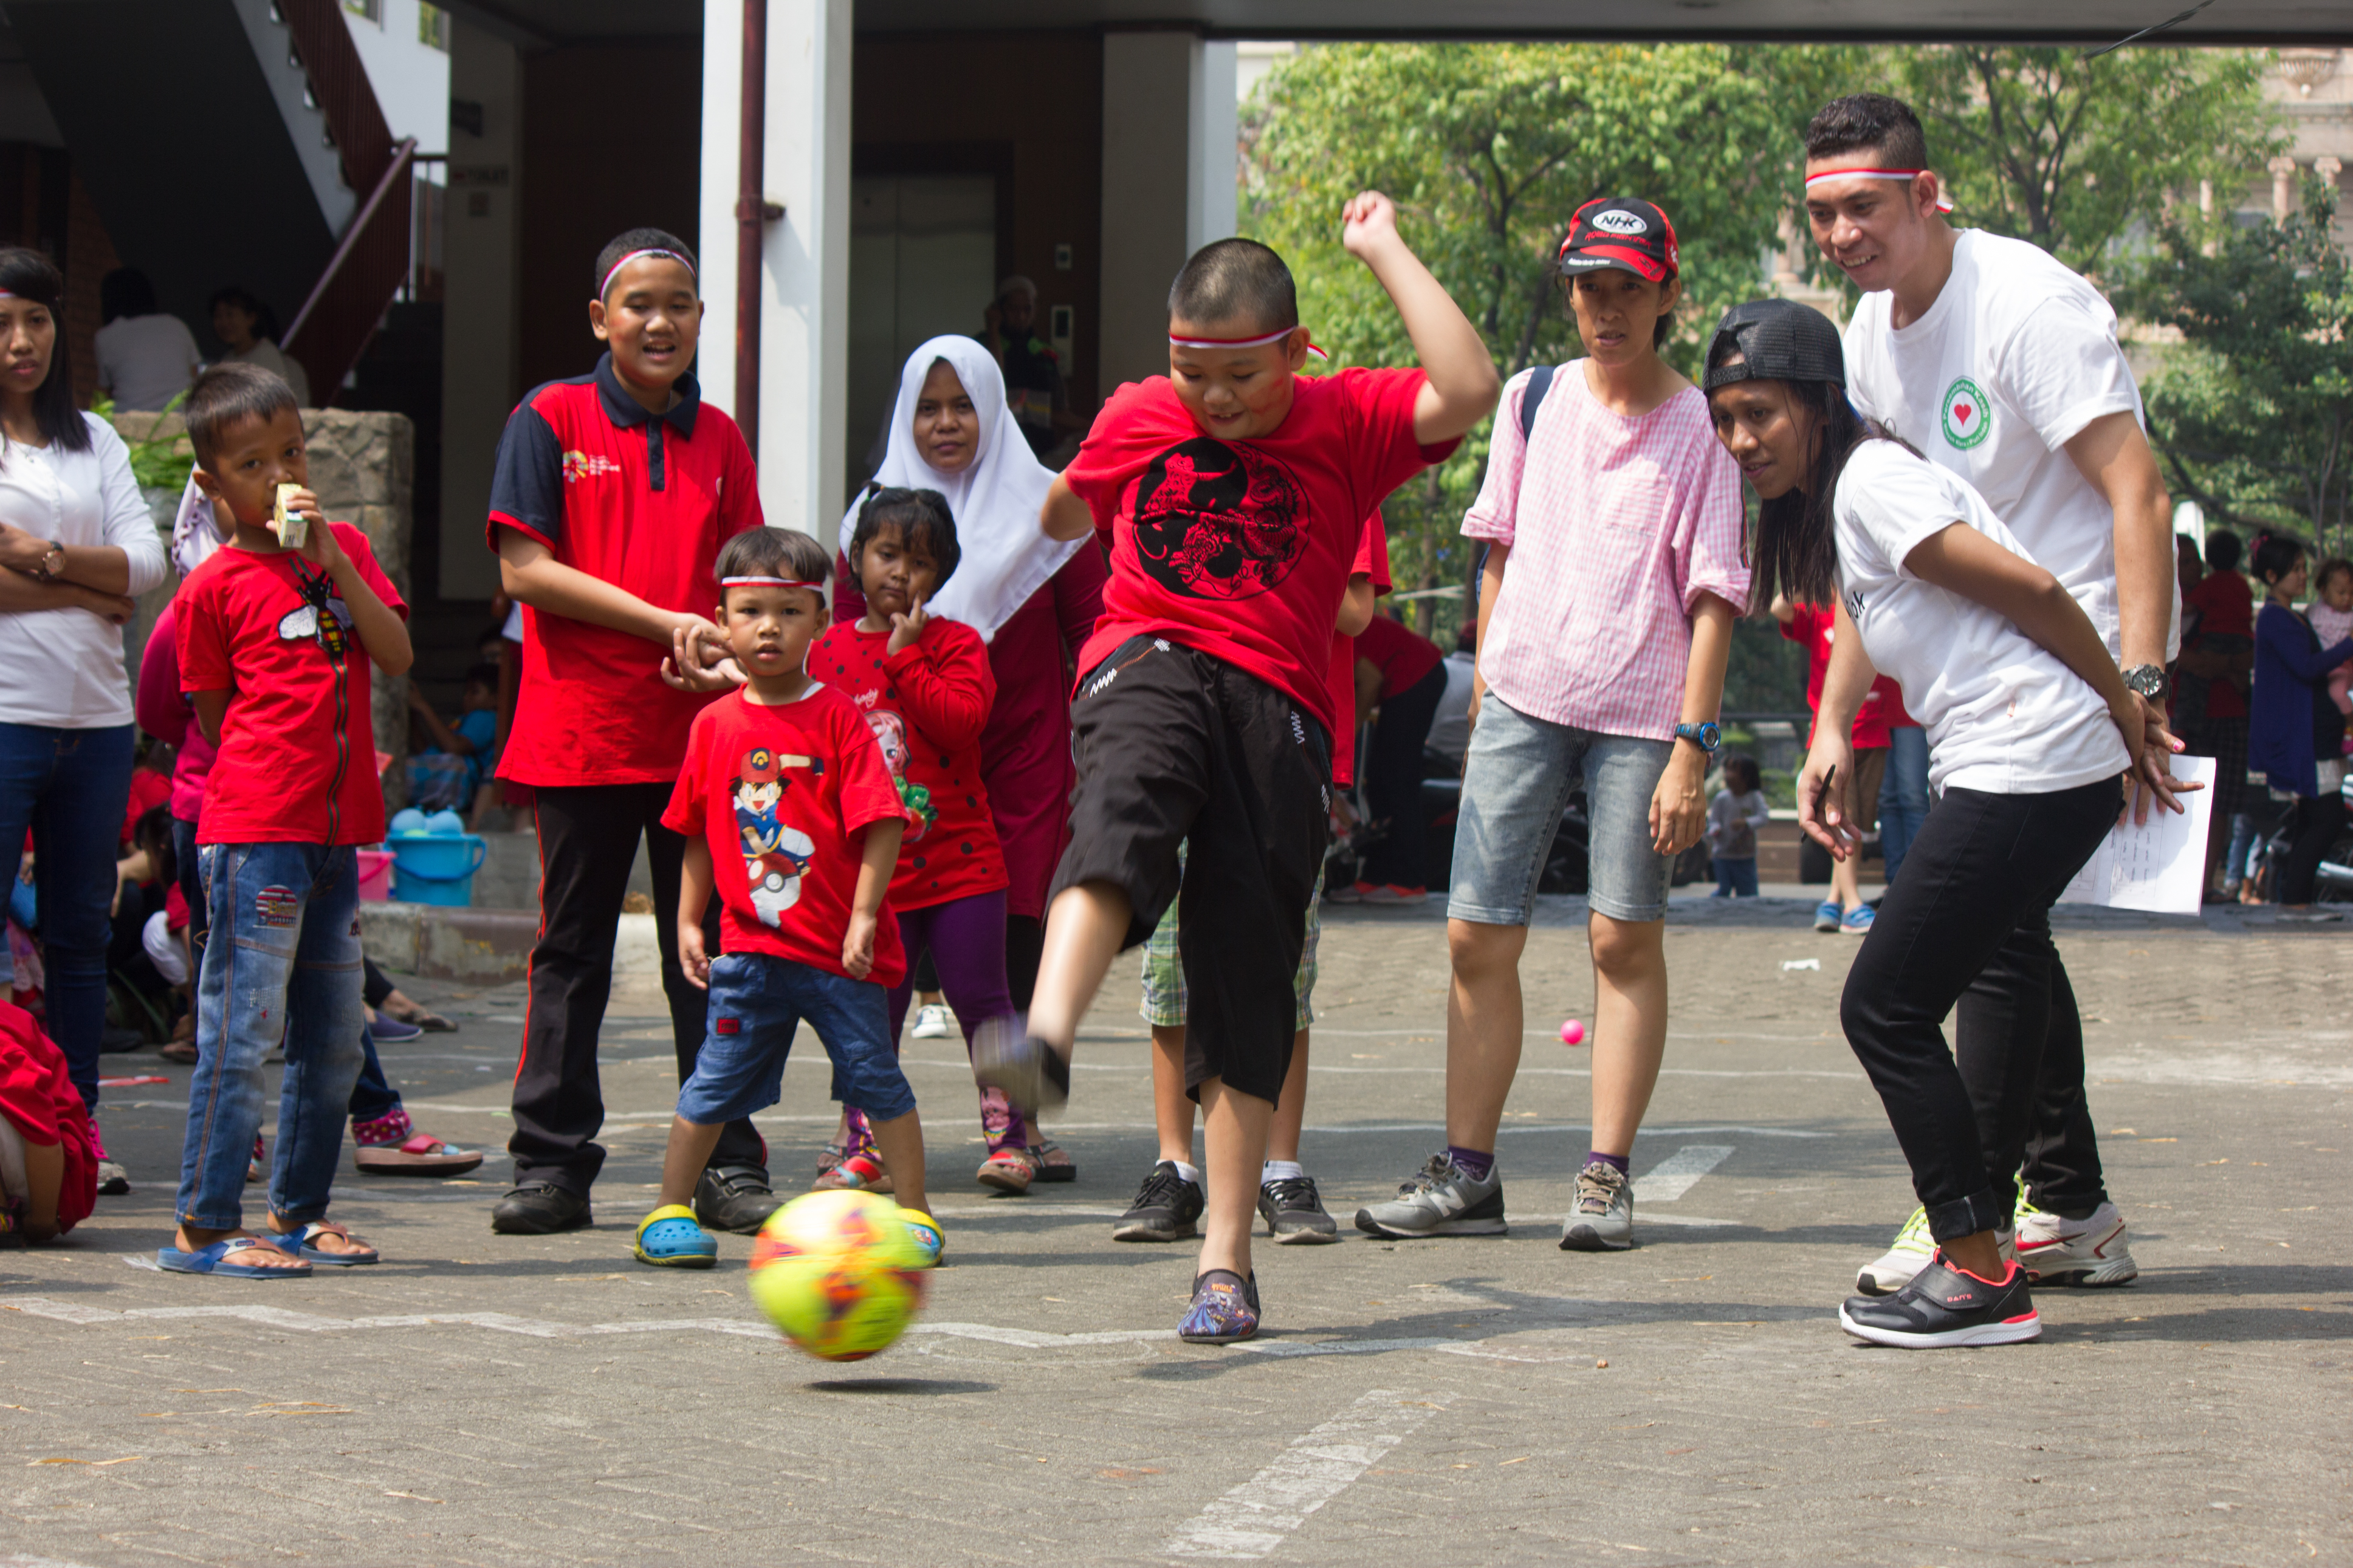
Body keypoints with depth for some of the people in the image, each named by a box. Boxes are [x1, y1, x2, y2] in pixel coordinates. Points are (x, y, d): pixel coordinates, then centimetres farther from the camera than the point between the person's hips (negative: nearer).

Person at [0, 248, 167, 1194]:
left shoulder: (93, 441, 16)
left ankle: (80, 1129, 14)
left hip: (97, 718, 5)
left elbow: (147, 563, 5)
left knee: (80, 932, 9)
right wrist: (89, 592, -7)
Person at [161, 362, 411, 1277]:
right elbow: (215, 721, 3)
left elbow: (396, 658, 0)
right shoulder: (214, 586, -2)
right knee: (243, 1030, -9)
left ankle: (299, 1210, 23)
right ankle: (204, 1227, -6)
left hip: (336, 832, 6)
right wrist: (279, 767, -2)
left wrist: (334, 560, -8)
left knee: (334, 1037, 12)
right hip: (254, 832, -6)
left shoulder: (345, 549, 13)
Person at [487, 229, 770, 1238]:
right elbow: (524, 568, -8)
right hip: (581, 729, -2)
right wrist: (664, 622, -13)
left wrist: (722, 649, -12)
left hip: (699, 729, 3)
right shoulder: (550, 420, 0)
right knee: (572, 951, 5)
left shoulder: (718, 438, 11)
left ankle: (728, 1167, 8)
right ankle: (552, 1164, 12)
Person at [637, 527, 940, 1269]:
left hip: (839, 949, -2)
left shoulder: (838, 716, -6)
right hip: (749, 944, 2)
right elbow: (698, 834, 13)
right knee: (715, 1082, 4)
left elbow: (879, 824, -9)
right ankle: (668, 1211, 14)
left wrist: (863, 915, -14)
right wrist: (688, 921, 9)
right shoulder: (715, 725, 5)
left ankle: (915, 1213, 14)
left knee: (876, 1075, 5)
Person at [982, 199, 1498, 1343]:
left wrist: (1385, 251, -8)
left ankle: (1226, 1262, 6)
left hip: (1277, 703, 0)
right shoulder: (1135, 418, 15)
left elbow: (1469, 391, -13)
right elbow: (1068, 513, 38)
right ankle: (1044, 1038, -63)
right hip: (1147, 662, 0)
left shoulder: (1349, 422, 6)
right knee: (1125, 813, -37)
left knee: (1248, 982, -1)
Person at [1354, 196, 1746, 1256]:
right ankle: (1467, 1175, 7)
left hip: (1643, 713, -3)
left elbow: (1713, 598, -5)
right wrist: (1485, 685, 14)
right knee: (1477, 935, 0)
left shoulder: (1698, 429, -3)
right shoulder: (1532, 401, 9)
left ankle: (1606, 1179, 4)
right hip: (1524, 695, 4)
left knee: (1625, 937, -3)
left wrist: (1692, 747, -11)